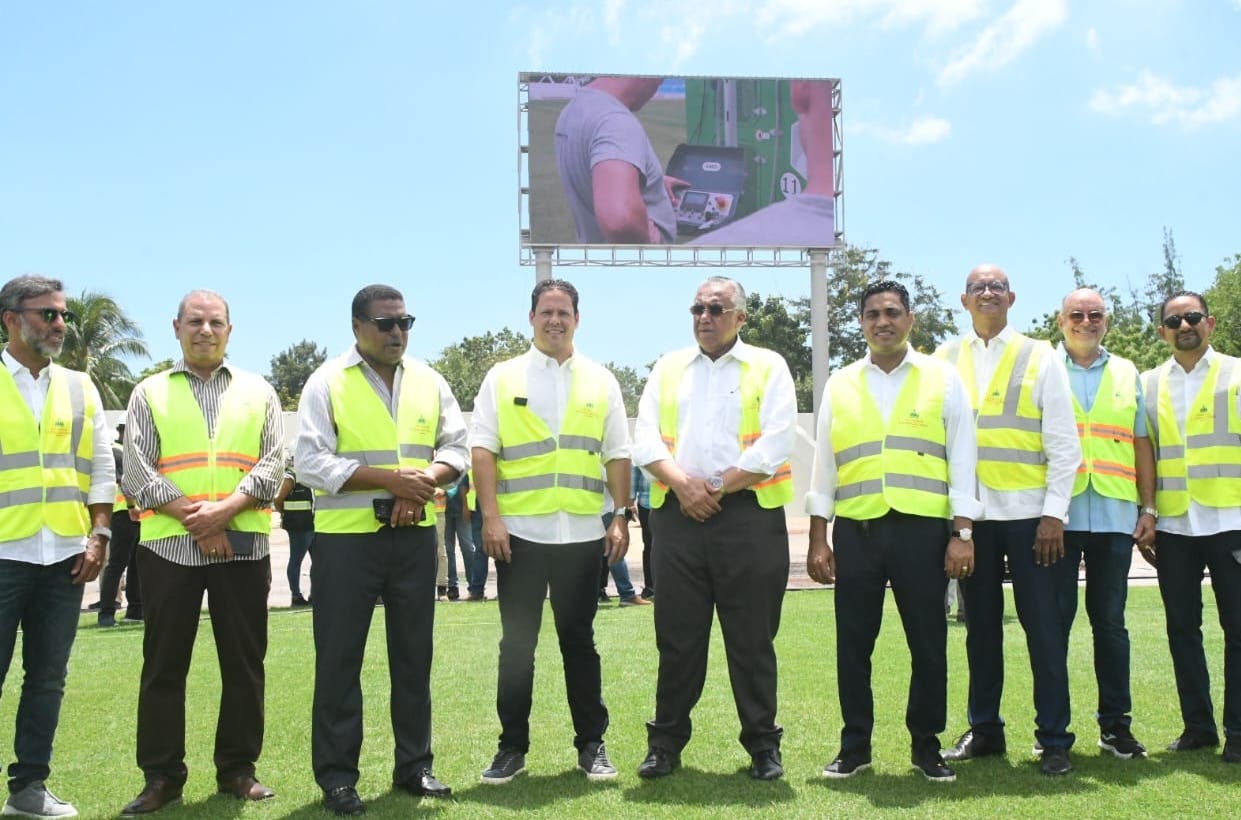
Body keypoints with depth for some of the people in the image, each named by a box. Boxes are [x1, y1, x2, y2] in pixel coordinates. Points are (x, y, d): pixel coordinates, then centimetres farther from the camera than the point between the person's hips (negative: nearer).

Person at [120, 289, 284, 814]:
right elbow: (137, 471, -1)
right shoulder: (150, 393, 10)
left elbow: (272, 464, 1)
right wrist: (194, 519, -12)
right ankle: (161, 775, 13)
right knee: (164, 664, 4)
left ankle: (238, 769, 16)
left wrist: (224, 510, -15)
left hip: (243, 544, 1)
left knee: (244, 662, 5)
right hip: (168, 545, 0)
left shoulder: (258, 392, 11)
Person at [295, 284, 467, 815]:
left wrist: (422, 481, -12)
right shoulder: (327, 382, -4)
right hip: (346, 537, -4)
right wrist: (391, 479, -19)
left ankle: (414, 766, 22)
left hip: (414, 536, 4)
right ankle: (336, 776, 11)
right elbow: (311, 462, -12)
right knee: (339, 658, 1)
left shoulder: (429, 382, 9)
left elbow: (456, 447, 9)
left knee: (414, 654, 11)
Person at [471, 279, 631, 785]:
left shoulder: (601, 381, 9)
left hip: (581, 533, 1)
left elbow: (617, 455, 8)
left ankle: (591, 745, 18)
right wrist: (490, 517, -10)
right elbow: (483, 449, -1)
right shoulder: (503, 378, 4)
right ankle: (512, 747, 17)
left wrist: (621, 520, 2)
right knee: (516, 644, 6)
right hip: (519, 532, -1)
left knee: (578, 641, 10)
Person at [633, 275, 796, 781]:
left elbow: (775, 446, -6)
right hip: (678, 514, 3)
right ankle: (666, 743, 17)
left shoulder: (768, 367, 5)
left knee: (752, 639, 3)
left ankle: (763, 746, 14)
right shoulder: (668, 369, 15)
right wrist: (682, 483, -11)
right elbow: (646, 441, 6)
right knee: (677, 636, 7)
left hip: (748, 515, -2)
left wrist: (716, 486, -10)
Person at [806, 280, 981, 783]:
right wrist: (818, 539, 5)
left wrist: (962, 534, -4)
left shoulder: (942, 379, 5)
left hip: (922, 529, -1)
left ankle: (926, 745, 21)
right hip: (856, 531, 2)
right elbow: (824, 464, 10)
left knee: (928, 642, 6)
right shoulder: (840, 385, 10)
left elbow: (961, 460, 2)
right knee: (853, 643, 7)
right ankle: (854, 745, 20)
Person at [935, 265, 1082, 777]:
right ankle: (984, 730, 21)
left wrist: (1054, 513, -7)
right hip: (970, 513, 2)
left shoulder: (1040, 357, 4)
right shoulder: (945, 359, 9)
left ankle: (1054, 739, 9)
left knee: (1043, 626, 0)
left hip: (1027, 512, -2)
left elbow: (1064, 443, 1)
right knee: (981, 626, 10)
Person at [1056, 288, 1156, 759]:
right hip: (1058, 516, -2)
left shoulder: (1127, 374, 14)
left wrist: (1148, 509, 5)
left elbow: (1142, 446, 13)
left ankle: (1115, 723, 15)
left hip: (1115, 518, 2)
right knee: (1054, 620, 2)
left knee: (1110, 621, 7)